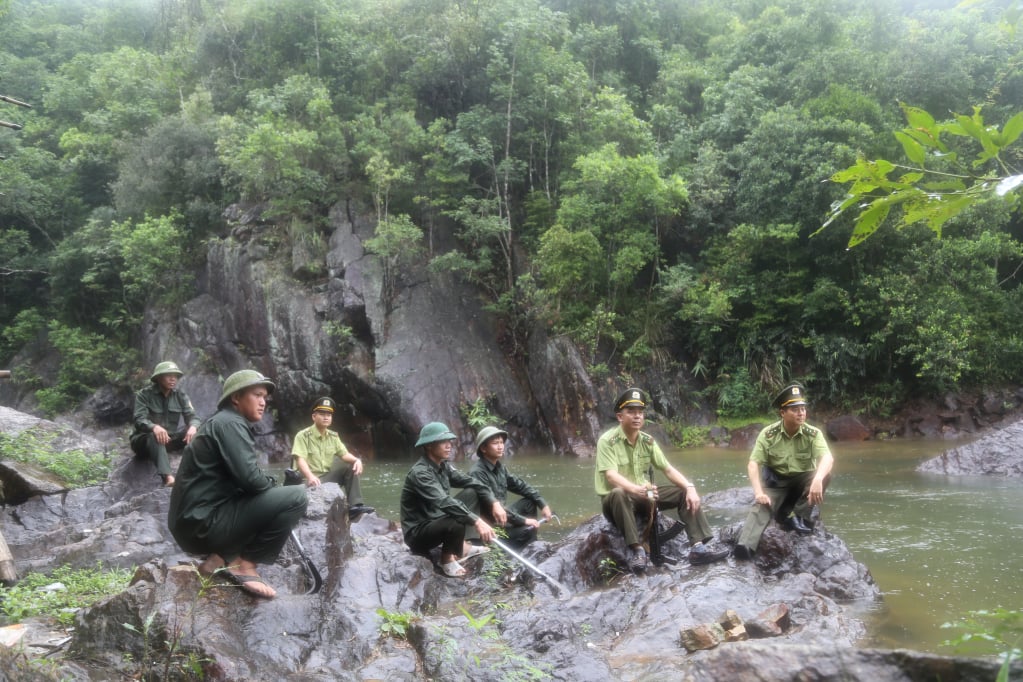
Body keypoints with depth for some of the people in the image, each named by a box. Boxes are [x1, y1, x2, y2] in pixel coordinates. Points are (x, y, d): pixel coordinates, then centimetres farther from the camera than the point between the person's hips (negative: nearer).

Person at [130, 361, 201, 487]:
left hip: (169, 438, 4)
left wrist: (193, 427, -34)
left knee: (192, 432, -20)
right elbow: (139, 419, -23)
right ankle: (168, 477, -58)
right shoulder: (144, 394, -11)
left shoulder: (180, 395, 1)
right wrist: (154, 427, -46)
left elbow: (192, 416, -8)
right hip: (144, 439, -4)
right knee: (155, 436, -39)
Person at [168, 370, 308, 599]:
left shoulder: (220, 423, 21)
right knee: (296, 497, -15)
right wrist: (277, 487, -1)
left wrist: (274, 488, 6)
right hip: (203, 523, -10)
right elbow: (250, 479, -20)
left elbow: (242, 479, 21)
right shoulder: (229, 423, -9)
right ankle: (246, 566, -7)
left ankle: (220, 557, 12)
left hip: (193, 524, 10)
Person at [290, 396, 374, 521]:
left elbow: (344, 454, 5)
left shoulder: (333, 436, 12)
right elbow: (300, 460, -21)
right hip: (307, 479, -7)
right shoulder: (303, 435, -10)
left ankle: (354, 506, -13)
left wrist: (357, 460, -19)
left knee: (352, 468, -9)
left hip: (327, 477, 7)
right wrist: (310, 476, -40)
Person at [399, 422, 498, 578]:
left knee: (472, 493, -2)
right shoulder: (420, 472, -25)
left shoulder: (444, 466, 1)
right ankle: (447, 559, -5)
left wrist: (494, 503, -18)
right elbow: (444, 502, -37)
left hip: (437, 522, 8)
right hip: (417, 533, -8)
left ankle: (461, 546, 3)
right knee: (457, 523, -35)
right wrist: (476, 521, -44)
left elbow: (471, 482, -3)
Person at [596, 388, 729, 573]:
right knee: (619, 494, -41)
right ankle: (635, 548, -33)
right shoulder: (607, 441, -16)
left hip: (643, 496, 6)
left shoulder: (648, 441, 4)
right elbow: (611, 476, -29)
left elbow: (668, 469, 2)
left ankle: (699, 546, -17)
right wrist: (637, 489, -47)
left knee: (685, 492, -8)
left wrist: (690, 487, -16)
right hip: (616, 499, -6)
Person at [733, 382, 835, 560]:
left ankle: (798, 517, -16)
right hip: (776, 482, -1)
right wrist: (759, 492, -33)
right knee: (761, 506, -30)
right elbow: (753, 464, -17)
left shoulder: (813, 434, -13)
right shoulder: (768, 434, -13)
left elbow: (828, 458, -30)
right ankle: (745, 545, -47)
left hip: (803, 482, 1)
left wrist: (817, 479, -52)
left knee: (825, 475, -27)